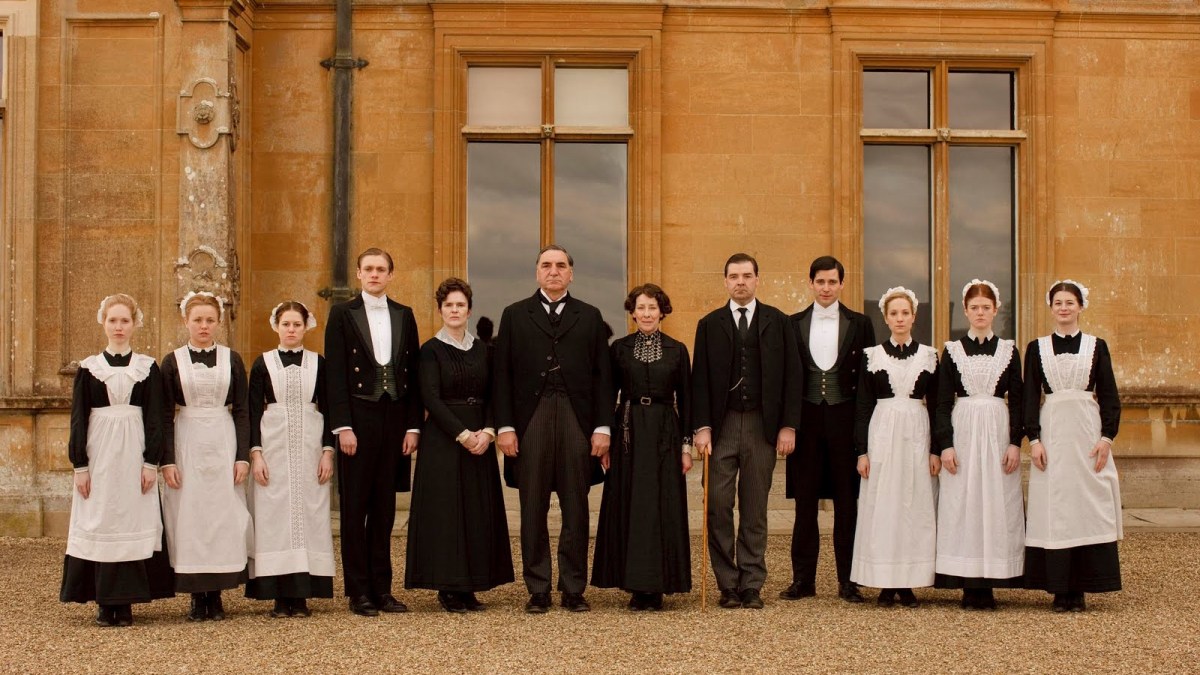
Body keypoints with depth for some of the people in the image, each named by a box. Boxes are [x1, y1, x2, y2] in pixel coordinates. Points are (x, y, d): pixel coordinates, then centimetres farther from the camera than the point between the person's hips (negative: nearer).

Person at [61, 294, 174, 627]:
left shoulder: (148, 367, 5)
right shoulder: (88, 368, 6)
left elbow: (154, 418, 3)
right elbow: (78, 419, 4)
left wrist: (151, 462, -5)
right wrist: (80, 465, -3)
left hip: (134, 451, 0)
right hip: (99, 451, 0)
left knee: (133, 520, -1)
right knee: (99, 521, 0)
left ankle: (125, 602, 5)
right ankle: (104, 602, 6)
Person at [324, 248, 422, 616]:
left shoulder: (404, 315, 11)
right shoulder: (343, 313, 1)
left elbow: (413, 374, 10)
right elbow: (334, 374, -4)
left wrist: (413, 425, 3)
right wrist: (343, 426, -11)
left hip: (395, 418, 3)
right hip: (358, 419, -3)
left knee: (384, 508, 8)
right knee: (355, 508, 1)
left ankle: (382, 588, 13)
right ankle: (358, 592, 6)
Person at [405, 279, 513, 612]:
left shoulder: (482, 349, 11)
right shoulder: (431, 350, -1)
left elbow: (492, 395, 8)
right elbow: (430, 398, -10)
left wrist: (487, 431, -9)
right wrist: (462, 434, -17)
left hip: (480, 438, 4)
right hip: (443, 440, -4)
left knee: (478, 509, 3)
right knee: (445, 509, -5)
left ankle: (469, 588, 9)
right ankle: (448, 589, 1)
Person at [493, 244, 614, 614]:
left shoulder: (589, 316, 11)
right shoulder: (515, 315, 10)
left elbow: (602, 375, 7)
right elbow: (503, 375, 5)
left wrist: (603, 427, -1)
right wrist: (505, 426, -4)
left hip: (576, 420, 0)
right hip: (531, 420, 0)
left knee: (576, 510, 3)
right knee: (533, 510, 3)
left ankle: (574, 589, 10)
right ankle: (537, 590, 9)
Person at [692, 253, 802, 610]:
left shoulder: (778, 322, 6)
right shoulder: (709, 324, 7)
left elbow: (791, 376, 4)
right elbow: (700, 380, 4)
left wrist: (789, 426, -3)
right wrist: (701, 427, -5)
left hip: (762, 425, 0)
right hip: (722, 424, 0)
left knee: (755, 510, 5)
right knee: (718, 506, -3)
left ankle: (751, 586, 10)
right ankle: (728, 585, 6)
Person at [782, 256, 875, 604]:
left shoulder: (859, 324, 6)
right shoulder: (794, 324, 9)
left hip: (845, 419, -1)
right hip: (807, 419, 1)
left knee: (847, 502, 3)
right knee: (805, 501, 3)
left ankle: (848, 580, 9)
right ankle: (803, 579, 9)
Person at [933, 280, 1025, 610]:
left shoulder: (1008, 349, 8)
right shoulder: (952, 350, 6)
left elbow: (1017, 400, 6)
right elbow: (943, 402, 3)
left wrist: (1016, 443, -4)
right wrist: (945, 445, -6)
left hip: (998, 432, 1)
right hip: (962, 431, -1)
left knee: (997, 505, -1)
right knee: (962, 507, -3)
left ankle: (988, 585, 4)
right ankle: (969, 587, 1)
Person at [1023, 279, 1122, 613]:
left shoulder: (1096, 346, 8)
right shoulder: (1036, 348, 8)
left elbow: (1109, 396, 6)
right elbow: (1030, 397, 5)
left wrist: (1107, 437, -5)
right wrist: (1033, 439, -5)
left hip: (1087, 429, 0)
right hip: (1052, 431, 0)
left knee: (1089, 506, -2)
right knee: (1053, 510, -2)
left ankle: (1080, 589, 3)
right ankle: (1060, 589, 3)